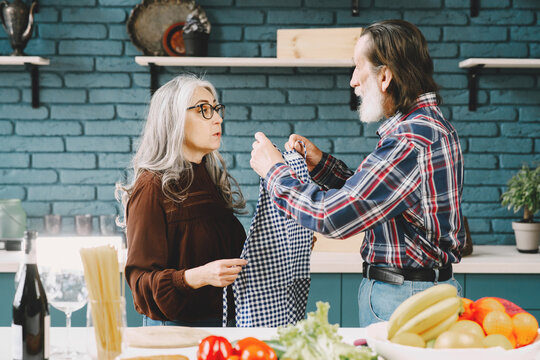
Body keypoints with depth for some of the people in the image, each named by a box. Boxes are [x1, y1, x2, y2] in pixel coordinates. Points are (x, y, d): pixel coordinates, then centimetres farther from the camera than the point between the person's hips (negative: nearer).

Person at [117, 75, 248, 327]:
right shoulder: (153, 187, -10)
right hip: (175, 326, -6)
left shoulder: (212, 179, 14)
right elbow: (140, 278, -14)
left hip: (224, 323, 6)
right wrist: (196, 277, -29)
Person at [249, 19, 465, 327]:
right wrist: (321, 164, 9)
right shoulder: (427, 122, 11)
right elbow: (368, 196, 20)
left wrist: (275, 171, -8)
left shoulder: (412, 142, -23)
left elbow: (333, 216, -23)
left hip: (404, 301, -10)